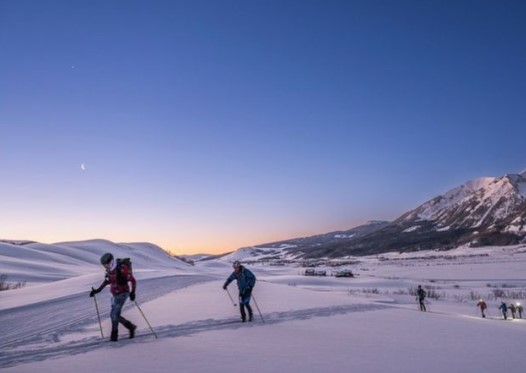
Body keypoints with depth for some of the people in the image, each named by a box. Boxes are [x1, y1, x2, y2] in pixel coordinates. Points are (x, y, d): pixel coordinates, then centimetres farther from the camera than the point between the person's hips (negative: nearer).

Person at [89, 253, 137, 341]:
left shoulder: (122, 269, -19)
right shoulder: (109, 270, 4)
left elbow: (133, 280, -16)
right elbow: (107, 281, 21)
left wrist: (133, 292, -22)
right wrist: (98, 290, 16)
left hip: (122, 294, -8)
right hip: (115, 295, 8)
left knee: (114, 314, -11)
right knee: (114, 315, 7)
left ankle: (114, 335, 1)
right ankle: (131, 327, 22)